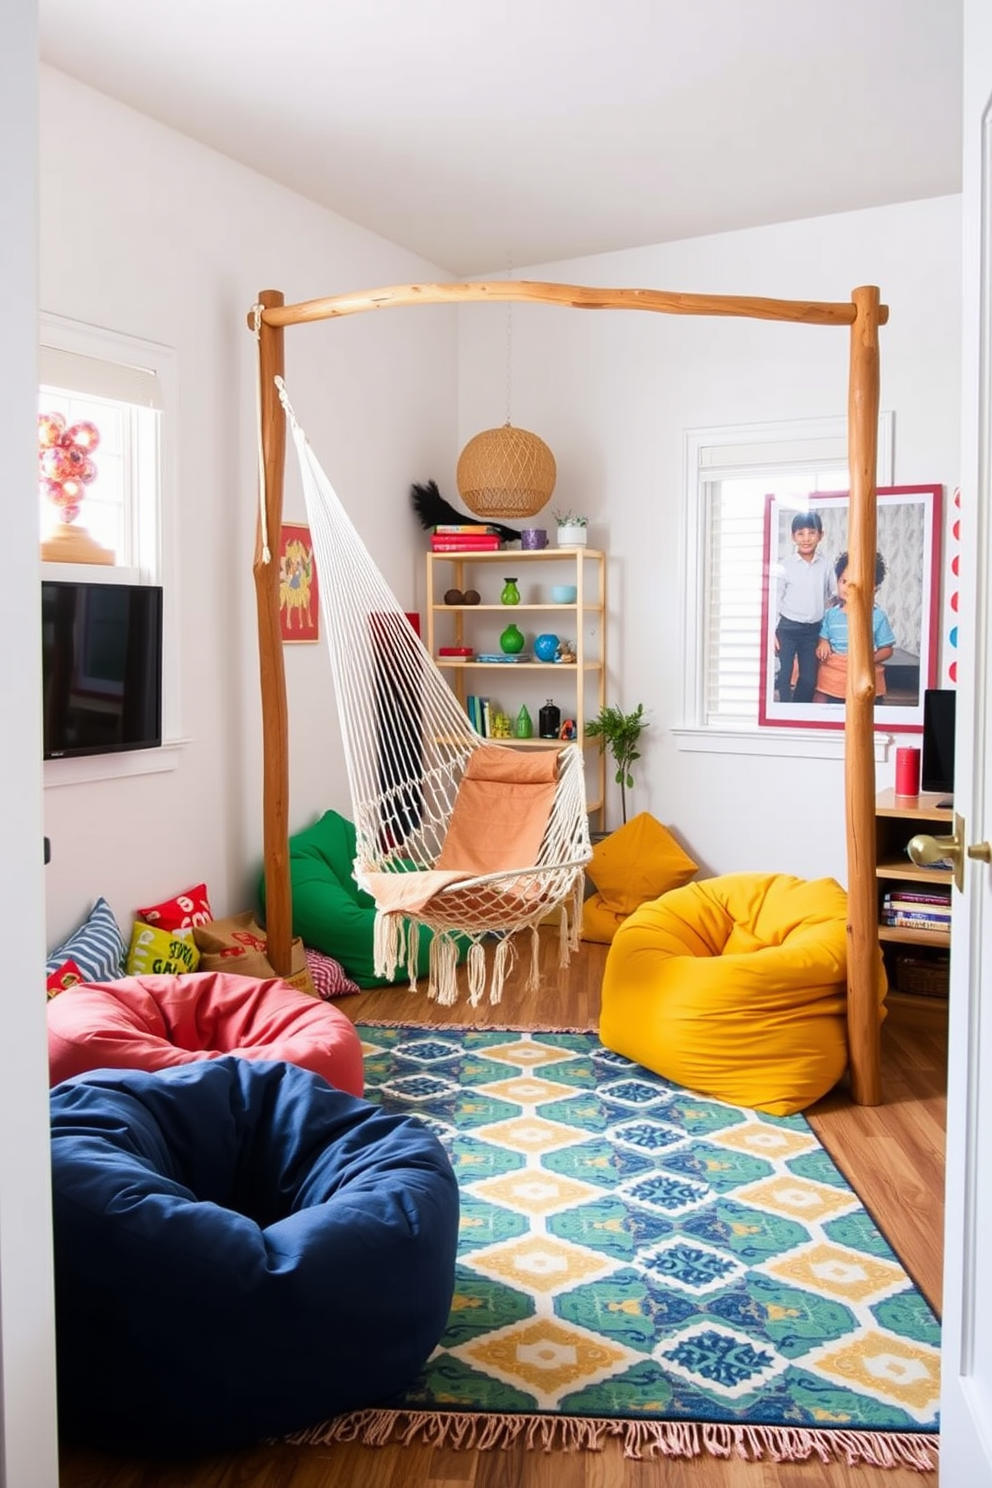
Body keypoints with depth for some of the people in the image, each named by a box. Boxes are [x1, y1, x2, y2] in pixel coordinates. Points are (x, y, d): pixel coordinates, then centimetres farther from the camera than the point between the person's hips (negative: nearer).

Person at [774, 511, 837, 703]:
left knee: (809, 679, 9)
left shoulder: (825, 566, 1)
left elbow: (833, 598, 10)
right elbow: (775, 598, -4)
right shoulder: (786, 566, -7)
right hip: (788, 628, -3)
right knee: (784, 676, -2)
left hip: (813, 630, 3)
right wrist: (772, 631, -8)